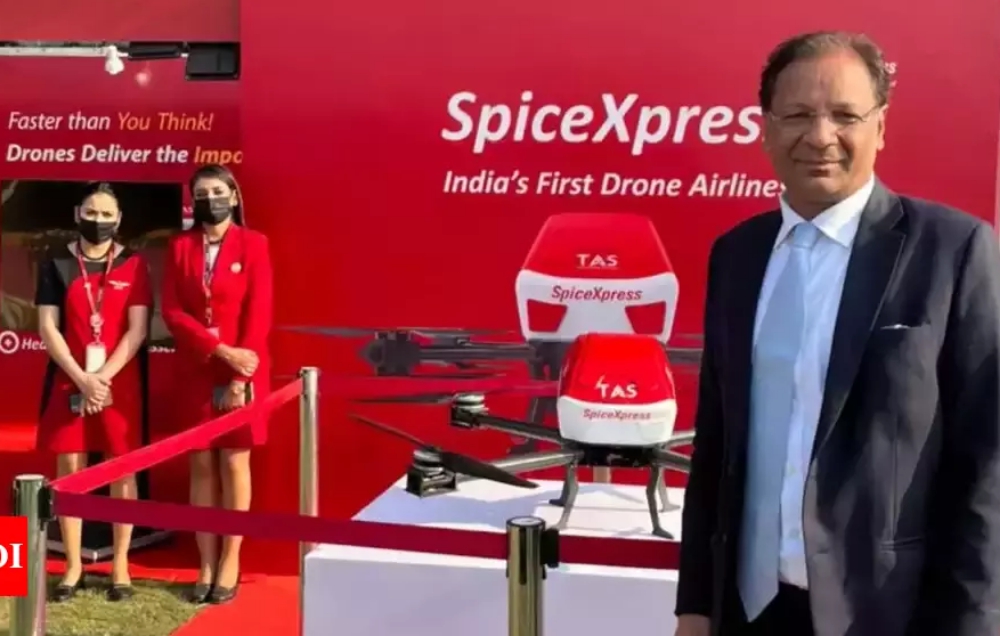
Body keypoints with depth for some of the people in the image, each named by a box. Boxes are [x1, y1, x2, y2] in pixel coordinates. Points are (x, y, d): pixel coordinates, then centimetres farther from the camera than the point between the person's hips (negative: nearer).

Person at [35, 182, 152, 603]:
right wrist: (81, 378, -13)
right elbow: (48, 328, -3)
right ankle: (73, 566, 15)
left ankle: (120, 566, 13)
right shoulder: (56, 264, 3)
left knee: (122, 471, 3)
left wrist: (103, 377, -15)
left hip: (120, 382, -1)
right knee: (69, 470, 4)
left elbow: (137, 331, -5)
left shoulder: (133, 265, 0)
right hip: (69, 381, 1)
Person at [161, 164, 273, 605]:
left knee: (234, 462, 1)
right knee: (202, 466, 5)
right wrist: (220, 349, -14)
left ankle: (230, 563, 9)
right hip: (195, 372, 3)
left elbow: (258, 315, -7)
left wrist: (240, 377, -13)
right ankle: (206, 565, 11)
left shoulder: (253, 244, -1)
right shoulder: (180, 247, 7)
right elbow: (172, 311, -2)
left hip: (242, 370, -3)